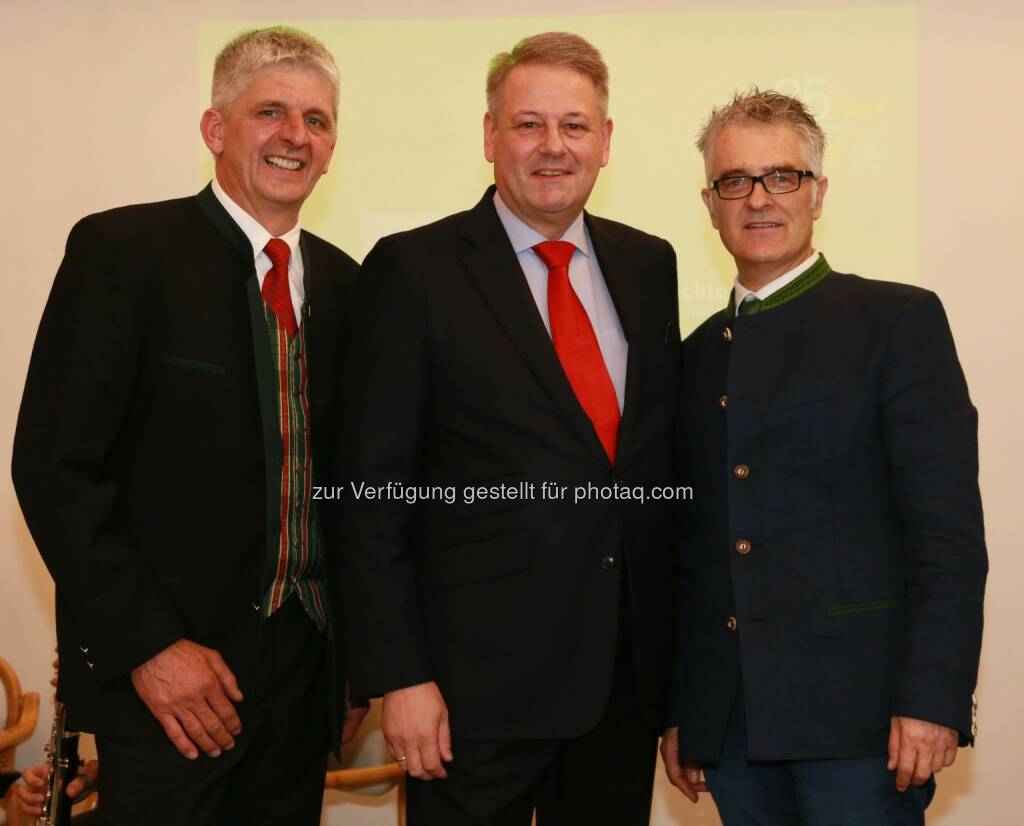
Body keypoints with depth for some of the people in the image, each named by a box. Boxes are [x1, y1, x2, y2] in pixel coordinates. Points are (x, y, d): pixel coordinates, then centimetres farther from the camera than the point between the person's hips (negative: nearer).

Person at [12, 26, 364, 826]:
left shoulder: (342, 281, 8)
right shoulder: (122, 250, -9)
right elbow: (54, 465, -13)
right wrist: (146, 645, -17)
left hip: (306, 663, 5)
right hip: (167, 671, -5)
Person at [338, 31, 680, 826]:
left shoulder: (648, 264, 8)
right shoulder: (413, 269, -6)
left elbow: (667, 447, 13)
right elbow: (372, 491, -8)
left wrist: (679, 643, 10)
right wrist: (399, 674, -12)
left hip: (628, 671, 5)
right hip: (477, 678, -4)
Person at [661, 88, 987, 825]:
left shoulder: (899, 321, -1)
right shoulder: (700, 353, 15)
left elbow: (949, 527, -8)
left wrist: (932, 697, -16)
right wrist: (679, 709, 13)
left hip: (857, 711, -5)